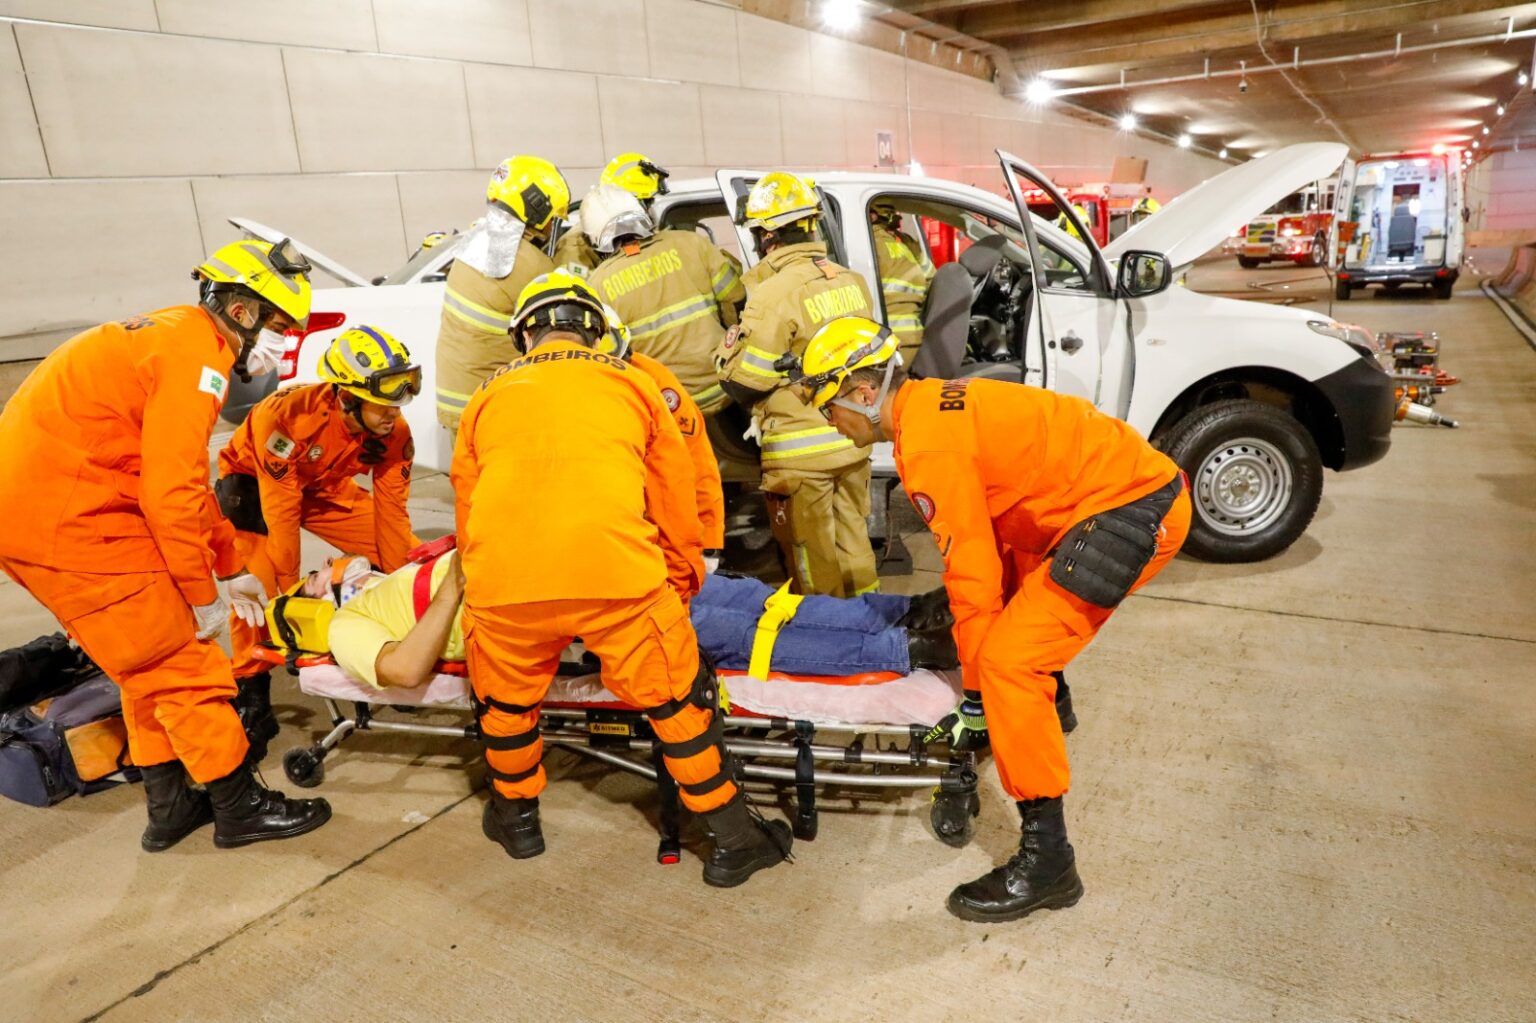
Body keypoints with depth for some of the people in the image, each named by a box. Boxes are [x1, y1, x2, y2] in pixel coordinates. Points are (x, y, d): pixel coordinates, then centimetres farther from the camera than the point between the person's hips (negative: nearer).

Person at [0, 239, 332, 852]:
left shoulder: (168, 337, 18)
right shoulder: (197, 354, -14)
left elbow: (182, 477, 22)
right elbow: (172, 490, -20)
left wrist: (231, 568, 23)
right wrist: (202, 592, -9)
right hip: (67, 518, -10)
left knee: (150, 663, 18)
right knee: (182, 663, -1)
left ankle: (169, 806, 28)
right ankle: (239, 807, 11)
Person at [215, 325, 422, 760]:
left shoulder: (393, 434, -25)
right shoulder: (286, 415, -39)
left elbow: (391, 513, -16)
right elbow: (281, 512, -33)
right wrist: (291, 591, -25)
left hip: (324, 487, 4)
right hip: (254, 482, -4)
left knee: (412, 554, -7)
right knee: (258, 582, -26)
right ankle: (251, 692, -8)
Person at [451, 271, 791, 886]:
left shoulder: (488, 394, 25)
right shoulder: (631, 382, 21)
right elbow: (675, 501, 24)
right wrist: (683, 586, 38)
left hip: (500, 581, 2)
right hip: (618, 572, -1)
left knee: (506, 701, 27)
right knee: (676, 701, 15)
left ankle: (516, 818, 48)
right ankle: (734, 842, 27)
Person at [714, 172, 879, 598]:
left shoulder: (774, 294, -19)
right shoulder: (851, 281, 3)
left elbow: (742, 382, -15)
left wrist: (727, 346, 3)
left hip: (801, 454, -7)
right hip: (852, 443, 7)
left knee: (815, 563, 8)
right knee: (853, 546, 20)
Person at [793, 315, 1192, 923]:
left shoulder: (929, 445, -20)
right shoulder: (930, 404, 10)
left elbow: (972, 568, -19)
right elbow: (984, 537, 22)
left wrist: (975, 697, -10)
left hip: (1133, 509, -11)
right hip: (1139, 481, 11)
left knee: (1009, 664, -16)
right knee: (1020, 590, 31)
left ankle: (1046, 859, -7)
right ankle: (1042, 701, 57)